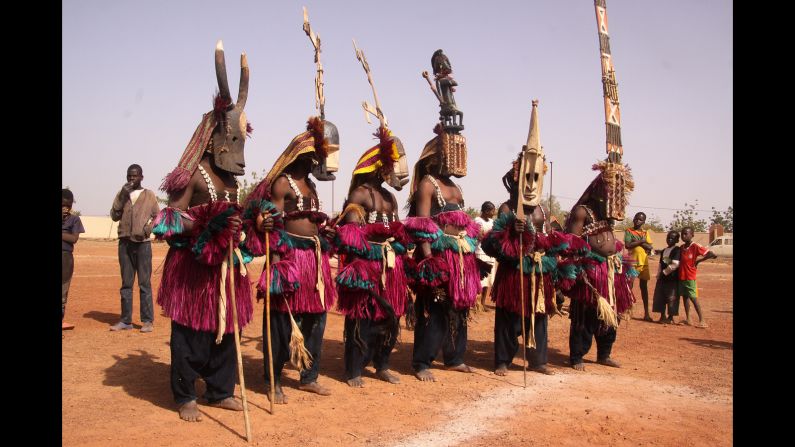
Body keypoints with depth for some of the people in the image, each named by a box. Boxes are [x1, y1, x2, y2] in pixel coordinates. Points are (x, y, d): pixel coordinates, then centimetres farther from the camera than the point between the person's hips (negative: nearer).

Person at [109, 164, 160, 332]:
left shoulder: (149, 195, 6)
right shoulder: (121, 194, 12)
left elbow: (157, 217, 5)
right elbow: (114, 216, 3)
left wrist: (147, 230, -12)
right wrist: (122, 196, -7)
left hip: (143, 243, -3)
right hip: (124, 243, 3)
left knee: (145, 283, -4)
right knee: (126, 283, 6)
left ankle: (147, 321, -2)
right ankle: (125, 320, 10)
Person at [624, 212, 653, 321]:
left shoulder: (646, 232, 10)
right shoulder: (629, 231, 0)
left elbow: (650, 247, -1)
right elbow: (627, 245, -15)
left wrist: (637, 242, -13)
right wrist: (641, 241, -12)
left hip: (644, 263, 4)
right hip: (632, 262, -3)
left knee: (644, 287, 9)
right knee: (629, 286, -2)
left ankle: (646, 313, 13)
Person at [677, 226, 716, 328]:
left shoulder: (696, 247, -13)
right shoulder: (681, 247, 7)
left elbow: (713, 255, -19)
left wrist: (698, 261, -14)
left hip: (690, 277, -7)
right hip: (681, 276, 7)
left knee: (693, 298, -7)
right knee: (685, 297, 11)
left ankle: (702, 321, -2)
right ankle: (687, 319, 19)